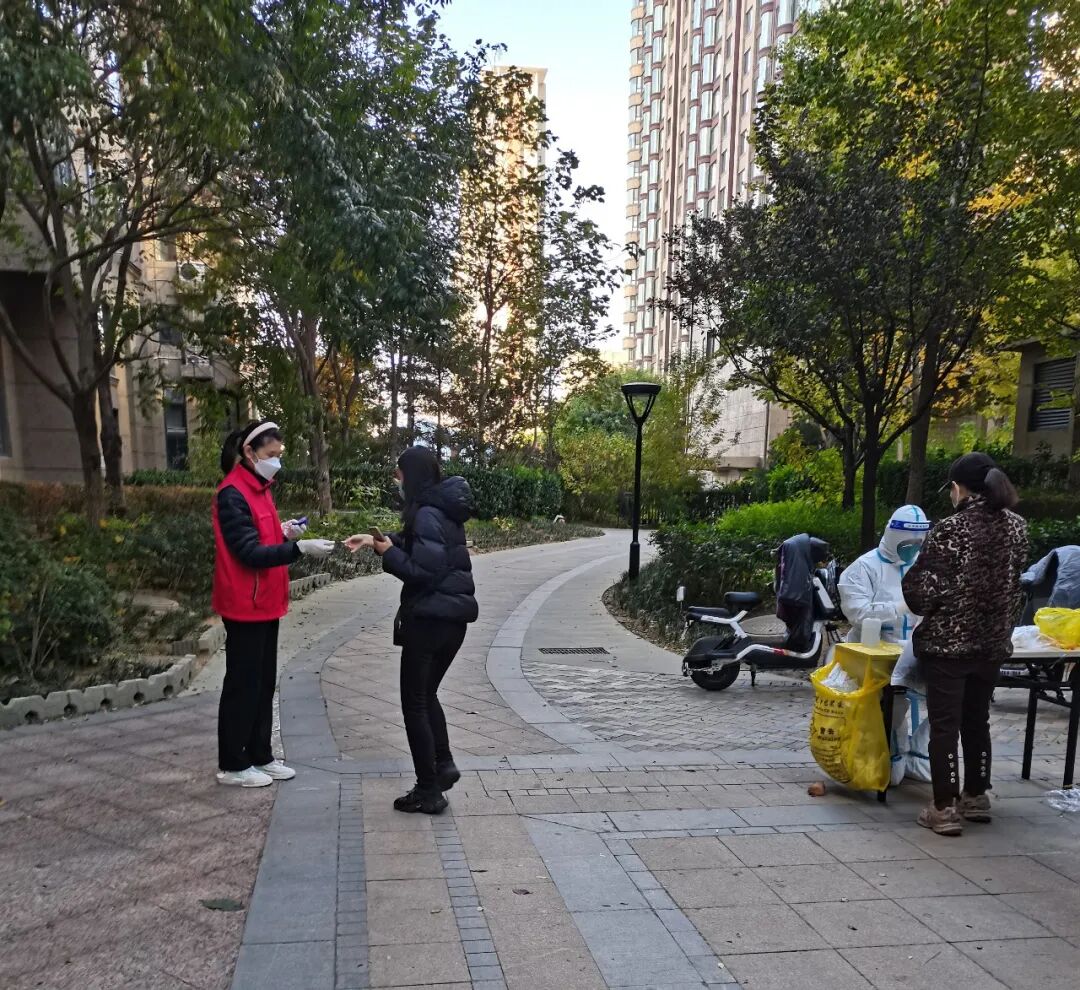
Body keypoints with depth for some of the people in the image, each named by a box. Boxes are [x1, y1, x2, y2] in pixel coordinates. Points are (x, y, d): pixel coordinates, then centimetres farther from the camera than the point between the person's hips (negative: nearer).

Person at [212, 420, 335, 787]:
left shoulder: (259, 488, 13)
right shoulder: (233, 494, -17)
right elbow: (250, 553, -23)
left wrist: (284, 531, -3)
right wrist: (299, 548, -30)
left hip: (265, 604, 9)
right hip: (245, 606, -9)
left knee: (263, 683, 15)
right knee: (242, 685, 2)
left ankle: (260, 757, 26)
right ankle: (232, 766, 15)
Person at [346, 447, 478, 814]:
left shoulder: (426, 514, -19)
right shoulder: (443, 509, 10)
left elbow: (423, 571, -23)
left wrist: (388, 553, -13)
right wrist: (378, 541, 14)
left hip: (429, 619, -9)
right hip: (453, 617, 9)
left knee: (414, 704, 4)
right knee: (426, 694, 23)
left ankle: (429, 791, 10)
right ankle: (444, 764, 20)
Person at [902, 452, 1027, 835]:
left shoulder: (950, 529, -17)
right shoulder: (1016, 527, 2)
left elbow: (921, 589, -15)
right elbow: (1013, 583, 11)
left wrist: (924, 607, 6)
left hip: (947, 642, -6)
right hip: (993, 642, 6)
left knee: (944, 725, 2)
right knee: (977, 720, 19)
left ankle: (945, 809, 6)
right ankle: (976, 797, 31)